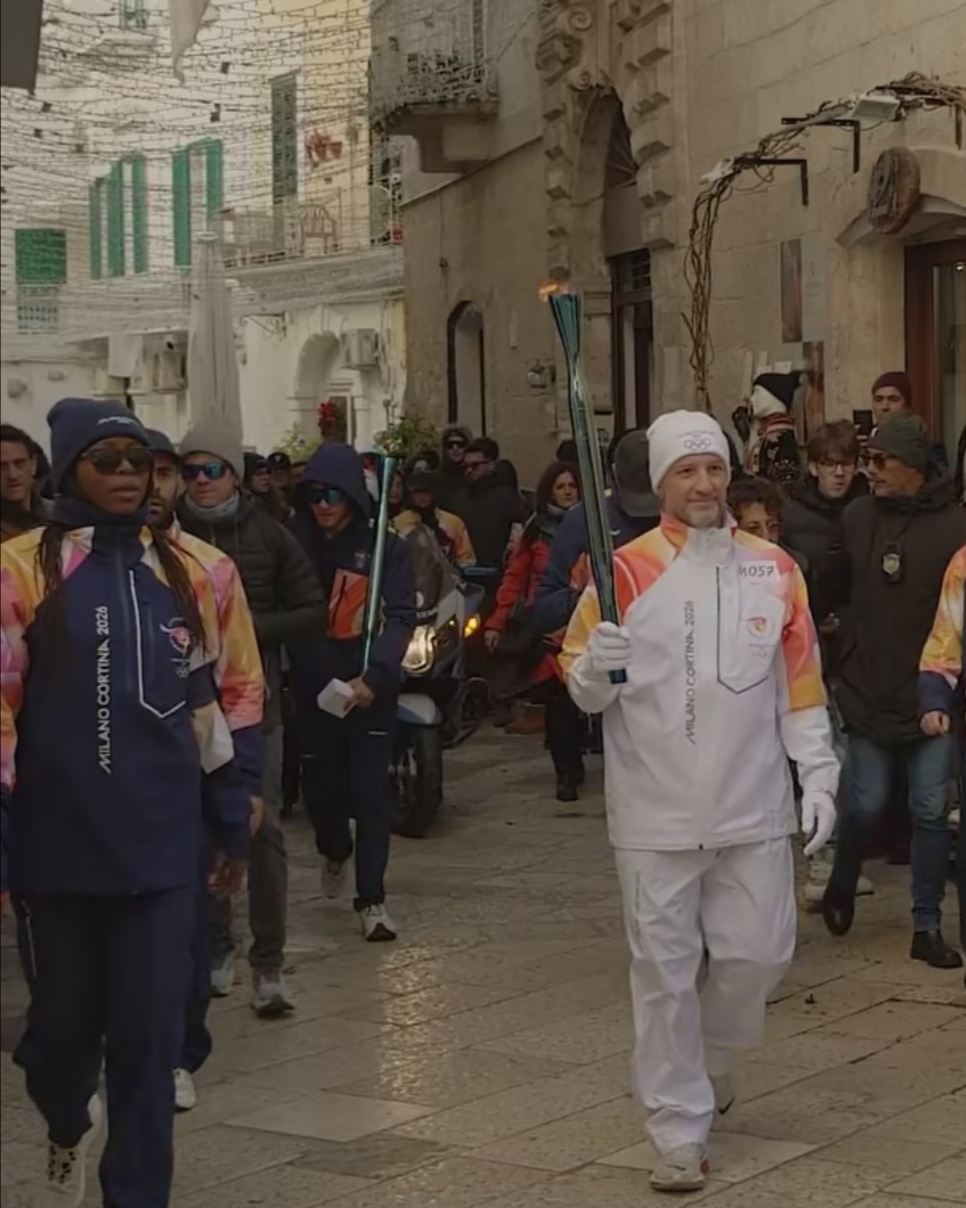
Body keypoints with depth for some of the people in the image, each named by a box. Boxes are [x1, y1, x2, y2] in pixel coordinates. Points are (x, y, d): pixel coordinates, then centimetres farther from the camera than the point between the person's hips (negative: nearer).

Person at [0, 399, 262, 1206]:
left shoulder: (191, 573, 6)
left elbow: (218, 698, 13)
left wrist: (232, 820, 14)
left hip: (161, 839, 2)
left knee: (150, 1031, 0)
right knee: (66, 1015, 11)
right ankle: (67, 1125, 44)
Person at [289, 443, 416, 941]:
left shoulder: (387, 548, -5)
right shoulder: (296, 544, 2)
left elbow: (400, 619, -13)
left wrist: (374, 675, -26)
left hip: (370, 691, -2)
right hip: (312, 691, 2)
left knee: (371, 792, -3)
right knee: (319, 788, 12)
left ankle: (371, 897, 5)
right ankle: (335, 851, 43)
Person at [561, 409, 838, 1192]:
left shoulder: (776, 570, 3)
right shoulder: (626, 570, -5)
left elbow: (800, 687, 8)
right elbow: (583, 689, -1)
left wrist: (819, 778, 2)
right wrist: (596, 669, -24)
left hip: (753, 807, 2)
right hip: (657, 814, -2)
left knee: (759, 953, 8)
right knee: (665, 970, 2)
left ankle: (711, 1057, 38)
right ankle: (681, 1131, 11)